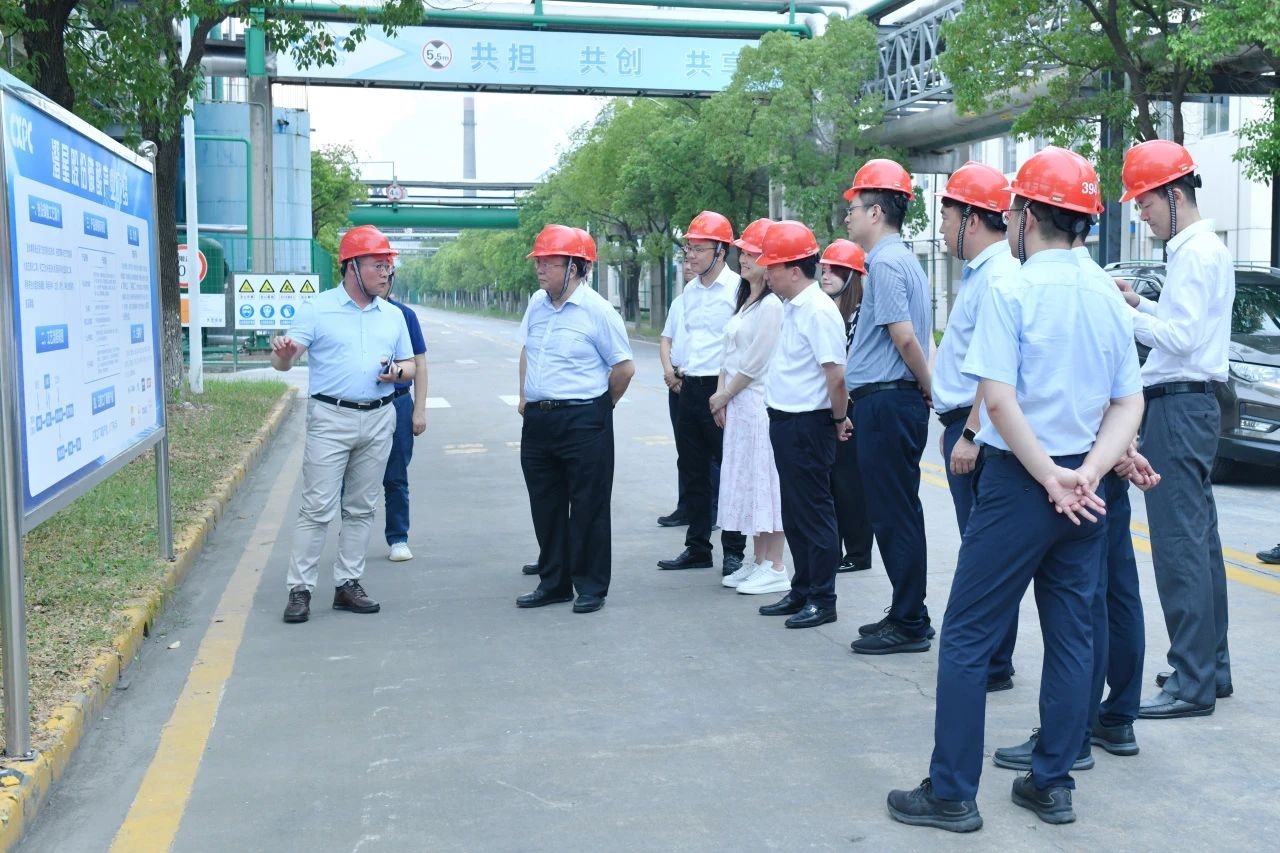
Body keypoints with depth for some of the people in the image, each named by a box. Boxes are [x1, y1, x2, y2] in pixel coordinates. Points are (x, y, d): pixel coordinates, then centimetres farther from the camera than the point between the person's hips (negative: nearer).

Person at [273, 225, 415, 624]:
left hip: (379, 419, 5)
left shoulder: (393, 315, 11)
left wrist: (397, 372, -6)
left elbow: (410, 365, 17)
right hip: (331, 418, -5)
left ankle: (348, 583, 19)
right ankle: (300, 588, 1)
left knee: (361, 508, 10)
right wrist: (282, 352, -32)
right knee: (317, 508, -5)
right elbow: (283, 362, -8)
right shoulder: (317, 309, -3)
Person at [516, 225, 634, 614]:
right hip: (538, 420, 7)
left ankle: (591, 587, 12)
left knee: (588, 508, 1)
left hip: (583, 422, -7)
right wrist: (525, 398, 18)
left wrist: (599, 407, 4)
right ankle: (553, 582, 25)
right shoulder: (537, 304, 9)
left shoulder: (597, 310, -12)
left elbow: (624, 366, -7)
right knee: (545, 506, 13)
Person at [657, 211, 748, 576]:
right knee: (693, 472, 13)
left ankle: (733, 551, 10)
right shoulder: (689, 292, 12)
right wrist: (680, 373, 15)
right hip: (691, 388, 8)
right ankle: (697, 548, 23)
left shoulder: (737, 290, -12)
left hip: (722, 387, -8)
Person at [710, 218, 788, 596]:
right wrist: (721, 394, 6)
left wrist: (725, 395, -6)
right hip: (736, 403, 10)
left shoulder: (772, 304, -13)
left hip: (759, 401, -9)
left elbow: (755, 362, -15)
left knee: (764, 478, -6)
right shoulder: (744, 300, 17)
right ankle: (758, 562, 18)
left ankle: (775, 568, -1)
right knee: (746, 479, 11)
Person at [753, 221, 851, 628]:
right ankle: (801, 591, 28)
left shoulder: (818, 311, -18)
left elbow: (836, 375, -22)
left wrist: (838, 419, -10)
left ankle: (822, 600, 10)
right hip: (786, 422, 10)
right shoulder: (793, 308, 11)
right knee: (794, 514, 17)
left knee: (814, 513, 0)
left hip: (807, 424, -10)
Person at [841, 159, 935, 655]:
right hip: (890, 402, 10)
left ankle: (908, 624, 5)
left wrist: (928, 390, -8)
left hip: (886, 403, -10)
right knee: (897, 514, 15)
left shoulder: (885, 263, -14)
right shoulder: (903, 259, 17)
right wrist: (928, 391, 15)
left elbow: (905, 338, -20)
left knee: (894, 516, -3)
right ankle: (907, 614, 24)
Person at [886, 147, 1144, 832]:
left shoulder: (1011, 293, -12)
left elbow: (1000, 400, -20)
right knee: (1071, 635, 13)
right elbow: (1129, 404, 5)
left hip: (1020, 483, -6)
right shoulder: (1107, 300, 7)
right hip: (1082, 489, 7)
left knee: (966, 637, 2)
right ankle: (1053, 786, 21)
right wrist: (1086, 473, -6)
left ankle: (952, 794, 6)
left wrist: (1050, 478, -15)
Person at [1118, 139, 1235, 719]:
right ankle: (1212, 667, 23)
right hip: (1190, 404, 11)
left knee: (1180, 546, -9)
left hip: (1179, 408, -11)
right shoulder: (1204, 249, 18)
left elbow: (1180, 338, -19)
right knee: (1199, 541, 14)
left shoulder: (1196, 253, -14)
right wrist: (1140, 305, 10)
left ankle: (1191, 683, -5)